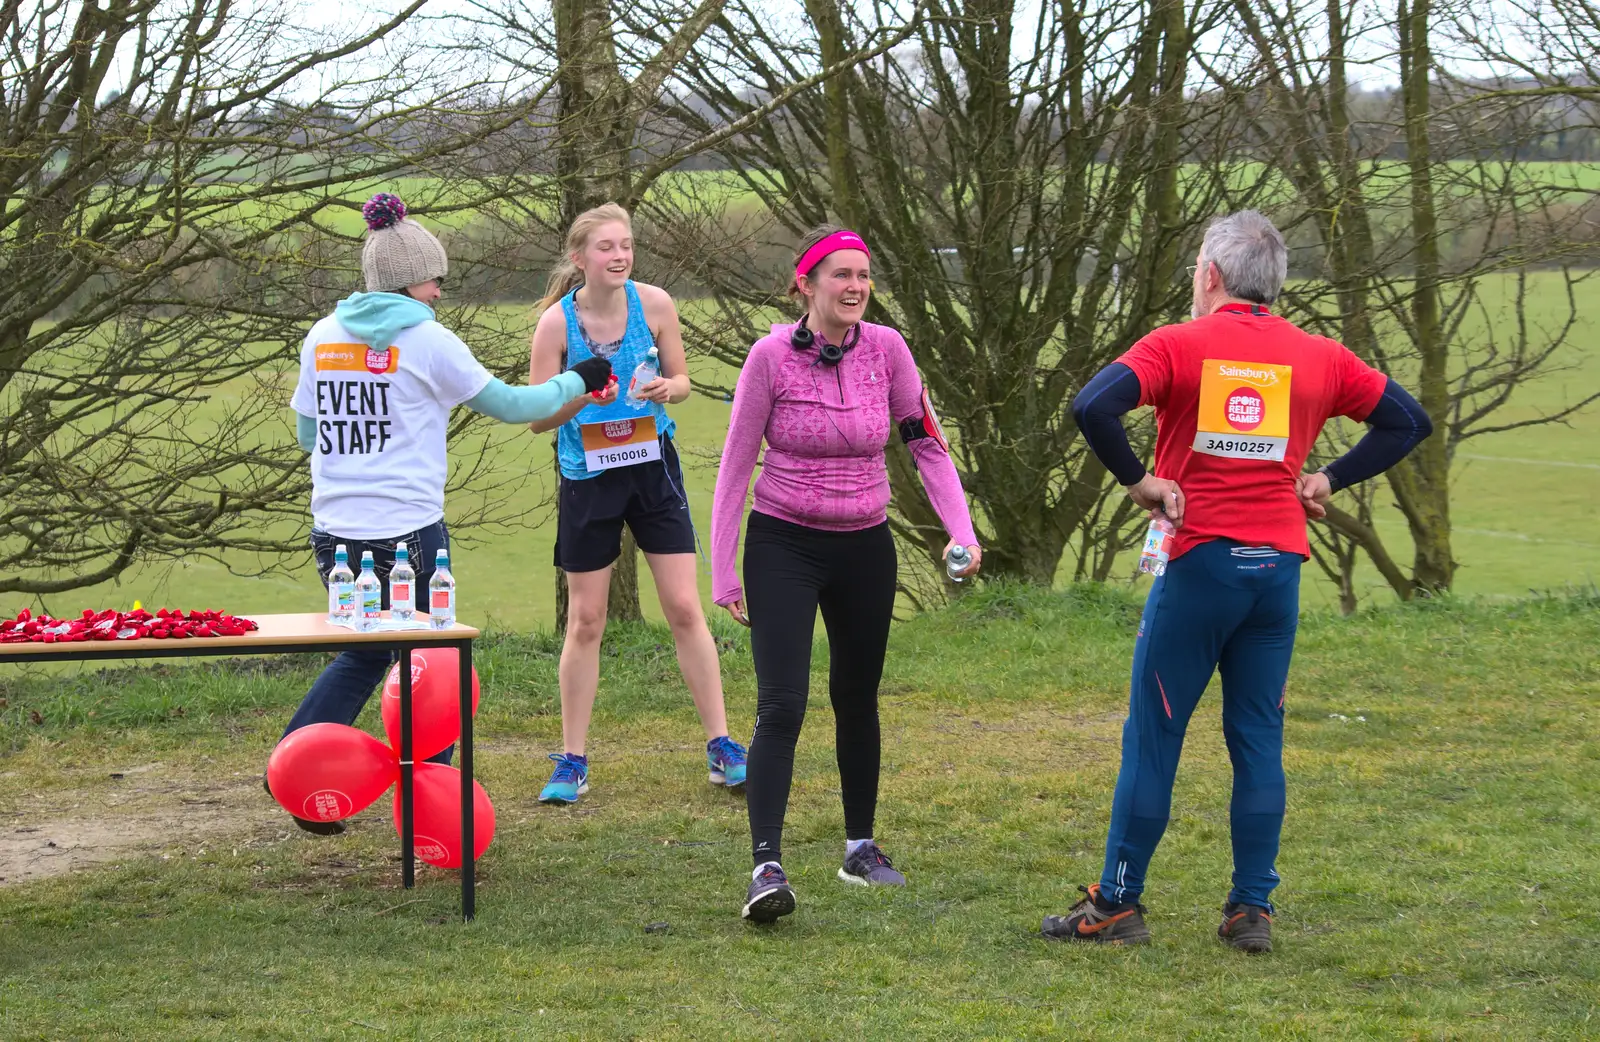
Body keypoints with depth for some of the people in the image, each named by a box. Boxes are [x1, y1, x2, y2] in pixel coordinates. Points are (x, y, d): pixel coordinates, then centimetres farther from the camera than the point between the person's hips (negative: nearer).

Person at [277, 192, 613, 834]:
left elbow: (307, 434, 16)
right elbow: (507, 405, 3)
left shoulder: (323, 336, 7)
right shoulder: (425, 340, -6)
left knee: (363, 654, 20)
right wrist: (576, 382, 17)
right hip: (408, 532, -5)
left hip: (335, 532, 5)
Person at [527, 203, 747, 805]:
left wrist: (667, 389, -18)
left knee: (685, 609, 0)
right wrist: (579, 394, -28)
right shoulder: (557, 322, -12)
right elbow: (538, 418, -8)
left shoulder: (654, 304, -7)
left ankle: (721, 749, 8)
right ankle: (572, 761, 13)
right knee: (585, 622, 4)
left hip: (653, 468, 1)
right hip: (588, 479, -1)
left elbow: (681, 380, 6)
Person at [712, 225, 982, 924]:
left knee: (857, 700, 15)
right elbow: (736, 465, -6)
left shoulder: (886, 349, -5)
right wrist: (722, 572, -6)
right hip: (784, 546, -3)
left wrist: (961, 531, -13)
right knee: (781, 707, -15)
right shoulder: (772, 355, -12)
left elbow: (928, 445, 0)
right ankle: (766, 866, -19)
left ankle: (860, 847, 30)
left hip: (864, 549, 3)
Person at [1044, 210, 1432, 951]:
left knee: (1153, 736, 4)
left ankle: (1117, 905, 8)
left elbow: (1093, 406, -19)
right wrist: (1328, 480, 10)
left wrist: (1138, 481, -8)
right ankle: (1252, 911, 7)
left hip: (1200, 562, -3)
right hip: (1279, 567, 3)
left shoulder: (1180, 345, -4)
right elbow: (1409, 420, 12)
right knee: (1258, 739, 8)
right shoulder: (1318, 357, 7)